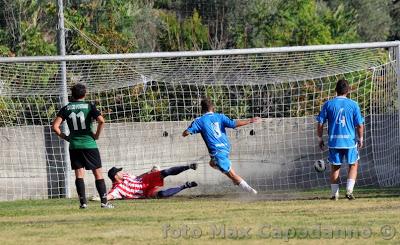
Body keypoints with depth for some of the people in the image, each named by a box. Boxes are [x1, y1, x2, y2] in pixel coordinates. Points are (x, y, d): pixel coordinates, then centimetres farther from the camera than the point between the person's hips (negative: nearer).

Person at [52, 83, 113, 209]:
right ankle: (104, 201, 1)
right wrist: (97, 135, -3)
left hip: (74, 146, 2)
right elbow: (101, 121, -16)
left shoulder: (66, 108, 4)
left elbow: (55, 126, -3)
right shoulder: (89, 106, -2)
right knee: (98, 173, 4)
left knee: (79, 174, 5)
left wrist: (64, 137, 8)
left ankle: (83, 202, -2)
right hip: (89, 144, -2)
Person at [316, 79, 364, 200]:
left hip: (333, 140, 1)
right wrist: (360, 139, 10)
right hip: (350, 140, -1)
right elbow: (360, 124, -3)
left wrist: (320, 139, 10)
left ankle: (335, 193, 11)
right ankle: (349, 190, 0)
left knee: (335, 167, 12)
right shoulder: (353, 105, -2)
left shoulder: (328, 104, 0)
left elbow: (320, 123, -1)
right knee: (353, 165, 14)